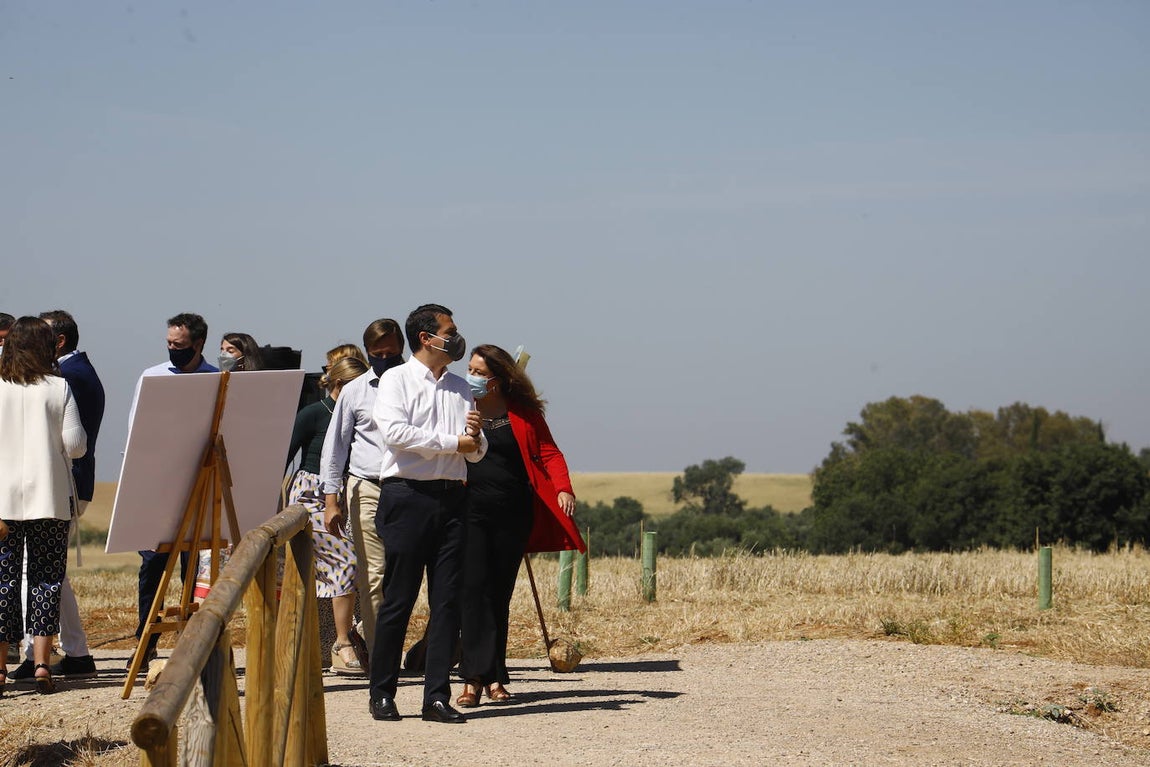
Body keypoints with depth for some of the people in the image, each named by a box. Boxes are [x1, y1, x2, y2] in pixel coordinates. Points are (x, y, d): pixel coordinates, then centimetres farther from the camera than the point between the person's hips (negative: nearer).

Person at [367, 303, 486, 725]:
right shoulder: (397, 380, 3)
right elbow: (394, 431, -14)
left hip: (451, 496, 5)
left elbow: (476, 453, 19)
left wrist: (476, 437, -4)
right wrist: (454, 442, -11)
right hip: (407, 495, -5)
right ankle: (382, 694, 5)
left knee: (448, 599, 0)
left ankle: (437, 697, 2)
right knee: (398, 598, -3)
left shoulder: (461, 388, 19)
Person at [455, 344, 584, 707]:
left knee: (500, 595, 6)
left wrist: (563, 488, -10)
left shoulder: (523, 412, 8)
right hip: (470, 510, -2)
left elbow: (548, 452, 5)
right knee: (475, 590, -11)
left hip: (512, 513, 2)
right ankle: (474, 678, -13)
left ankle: (494, 679, 11)